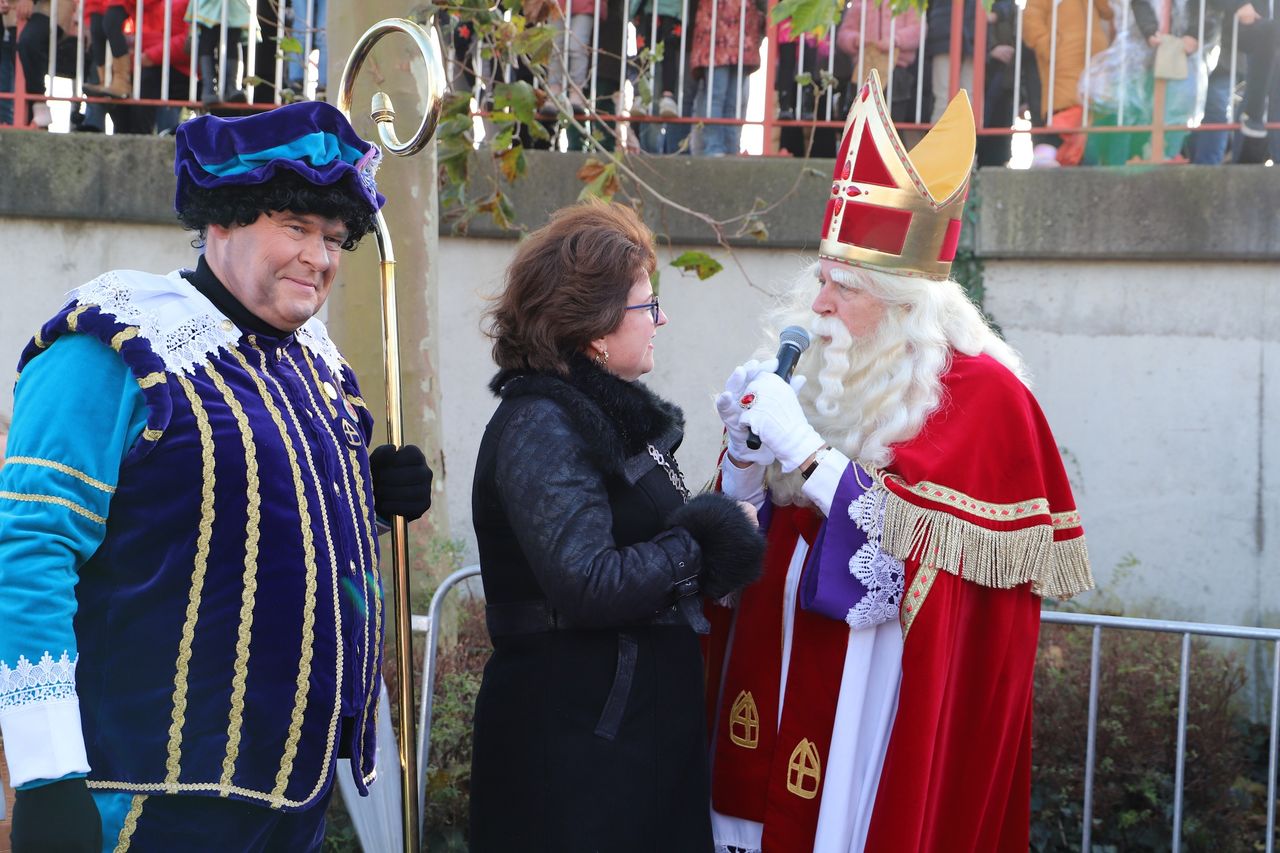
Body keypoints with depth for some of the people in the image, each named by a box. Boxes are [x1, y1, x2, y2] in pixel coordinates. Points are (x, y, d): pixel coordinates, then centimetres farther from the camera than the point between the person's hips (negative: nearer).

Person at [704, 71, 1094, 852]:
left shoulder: (981, 394, -11)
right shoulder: (828, 372, 10)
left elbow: (918, 545, -20)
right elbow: (753, 518, 14)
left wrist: (803, 449, -23)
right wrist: (748, 447, -6)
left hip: (900, 694, -6)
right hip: (792, 676, 7)